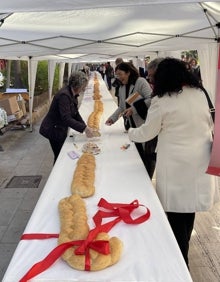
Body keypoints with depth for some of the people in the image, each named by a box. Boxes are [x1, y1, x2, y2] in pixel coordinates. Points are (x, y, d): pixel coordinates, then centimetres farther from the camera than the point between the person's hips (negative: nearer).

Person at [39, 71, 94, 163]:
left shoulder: (72, 94, 1)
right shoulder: (64, 95, -27)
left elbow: (76, 113, 5)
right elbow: (66, 119, -33)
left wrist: (85, 127, -7)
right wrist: (84, 128, -34)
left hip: (60, 129, 9)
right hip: (54, 129, -9)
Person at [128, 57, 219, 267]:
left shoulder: (162, 101, -12)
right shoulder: (199, 93, 4)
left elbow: (147, 133, -3)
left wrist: (131, 133, 16)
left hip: (176, 163, -6)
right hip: (200, 160, 6)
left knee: (176, 212, 7)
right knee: (188, 207, 21)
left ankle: (181, 264, 21)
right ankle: (182, 249, 41)